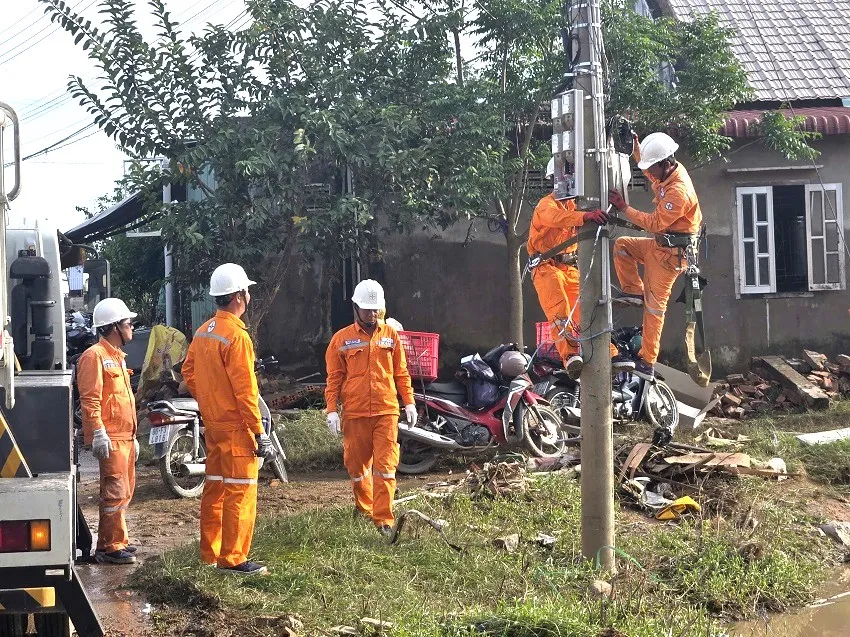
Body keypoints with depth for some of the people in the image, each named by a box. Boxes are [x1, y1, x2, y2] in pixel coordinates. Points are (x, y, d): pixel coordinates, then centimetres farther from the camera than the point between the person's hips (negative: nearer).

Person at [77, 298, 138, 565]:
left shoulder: (117, 356, 22)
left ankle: (117, 540, 24)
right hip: (110, 438, -10)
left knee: (124, 491, 15)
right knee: (115, 492, -11)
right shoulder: (95, 356, -11)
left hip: (125, 436, 10)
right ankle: (110, 547, -8)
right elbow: (90, 399, -18)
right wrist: (98, 433, -24)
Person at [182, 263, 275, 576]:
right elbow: (245, 390, -20)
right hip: (236, 425, -9)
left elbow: (188, 372, 17)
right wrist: (260, 433, -17)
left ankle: (210, 554, 23)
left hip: (212, 422, 9)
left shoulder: (204, 332, 9)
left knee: (215, 488, 15)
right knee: (240, 491, -4)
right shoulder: (237, 336, -19)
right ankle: (233, 559, -3)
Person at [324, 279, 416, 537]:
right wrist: (332, 410, -4)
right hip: (355, 413, 0)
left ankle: (383, 519, -7)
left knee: (385, 467, -8)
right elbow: (334, 377, 4)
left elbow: (401, 372, 12)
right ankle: (364, 508, 31)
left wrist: (409, 402, 6)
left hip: (386, 411, 0)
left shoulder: (390, 335, 9)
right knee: (357, 465, 10)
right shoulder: (342, 339, 4)